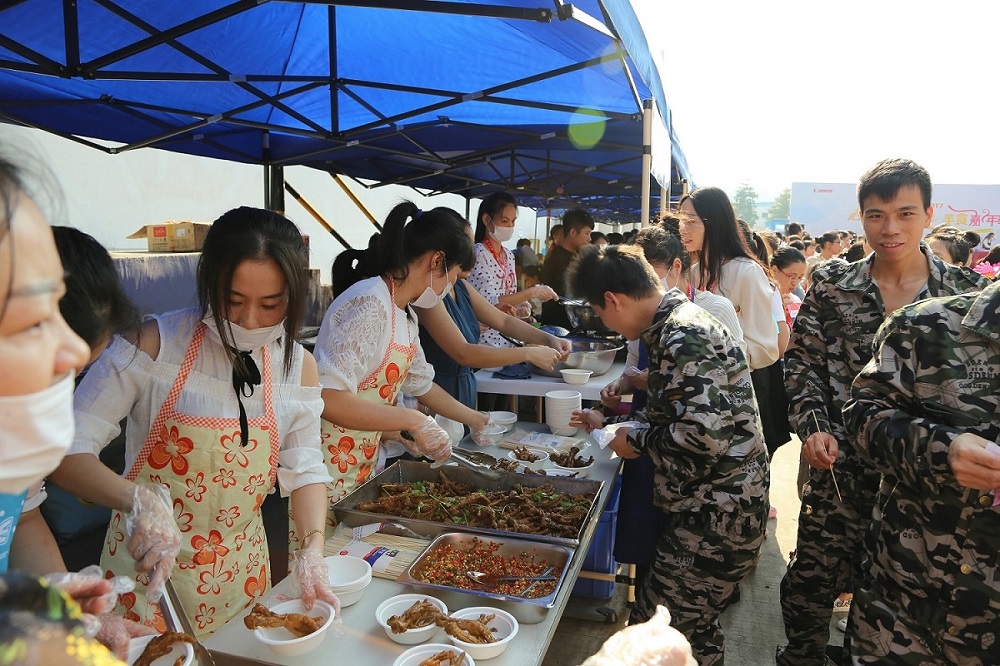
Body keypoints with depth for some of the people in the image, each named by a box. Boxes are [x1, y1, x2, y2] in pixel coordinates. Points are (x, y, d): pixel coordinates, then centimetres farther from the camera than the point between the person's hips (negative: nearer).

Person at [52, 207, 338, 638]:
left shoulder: (298, 366, -6)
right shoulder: (155, 344, -18)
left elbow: (303, 469, -3)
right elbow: (64, 450, -19)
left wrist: (312, 554, -17)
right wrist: (138, 500, -36)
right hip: (148, 571, -3)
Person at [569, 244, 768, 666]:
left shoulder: (684, 337, -21)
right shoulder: (673, 328, 11)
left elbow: (704, 434, -30)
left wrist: (637, 443, -14)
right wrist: (609, 423, 25)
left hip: (718, 515, -10)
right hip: (708, 507, 10)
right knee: (692, 627, 22)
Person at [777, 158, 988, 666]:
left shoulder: (966, 292, -3)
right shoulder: (832, 285, -3)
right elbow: (801, 361, 1)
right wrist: (813, 425, -11)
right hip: (841, 471, 0)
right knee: (810, 585, 10)